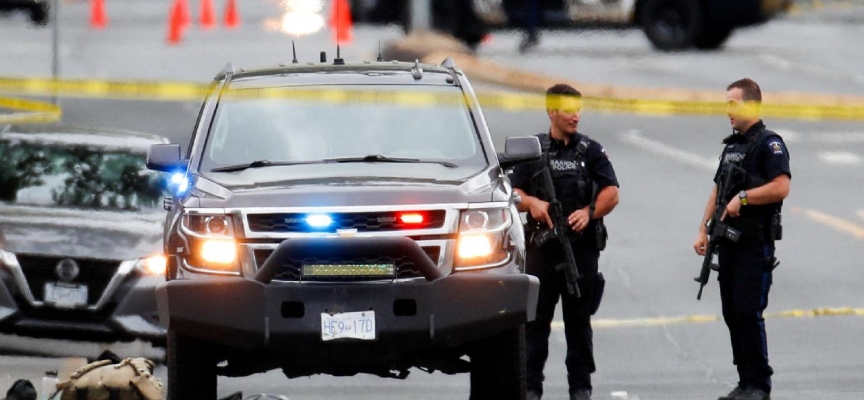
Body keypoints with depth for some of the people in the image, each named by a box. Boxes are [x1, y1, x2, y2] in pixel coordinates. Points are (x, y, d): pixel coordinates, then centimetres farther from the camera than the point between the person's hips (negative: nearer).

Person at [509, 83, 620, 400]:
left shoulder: (591, 151, 8)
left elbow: (611, 193, -1)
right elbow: (514, 192, 6)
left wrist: (589, 212, -19)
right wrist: (532, 203, -16)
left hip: (582, 246, 0)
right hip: (542, 246, 0)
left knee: (579, 319, 5)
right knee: (536, 318, 0)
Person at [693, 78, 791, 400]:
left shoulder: (769, 144, -9)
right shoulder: (731, 145, 18)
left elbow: (781, 187, -21)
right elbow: (718, 191, 23)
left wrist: (743, 197, -19)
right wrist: (704, 230, 17)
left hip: (756, 242, -9)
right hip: (729, 241, 9)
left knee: (749, 312, -11)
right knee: (732, 313, 7)